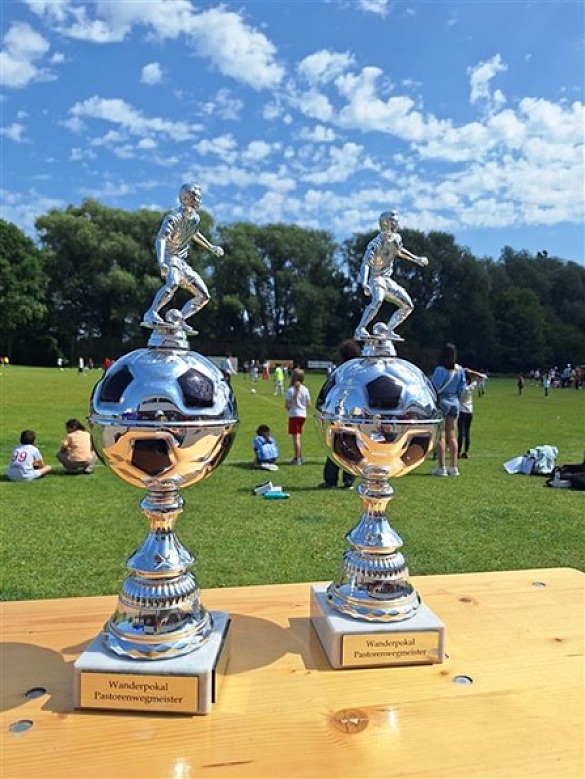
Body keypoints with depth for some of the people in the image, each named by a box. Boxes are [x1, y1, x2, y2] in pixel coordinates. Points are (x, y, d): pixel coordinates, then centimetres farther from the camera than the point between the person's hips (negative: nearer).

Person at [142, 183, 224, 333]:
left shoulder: (195, 218, 8)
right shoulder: (174, 217, -18)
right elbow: (160, 239, -32)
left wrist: (211, 248, 33)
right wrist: (161, 262, -48)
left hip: (182, 261, 8)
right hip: (169, 258, -8)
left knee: (203, 296, 1)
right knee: (173, 283, -40)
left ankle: (179, 320, 6)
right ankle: (150, 315, -37)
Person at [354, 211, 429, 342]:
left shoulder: (396, 238, 3)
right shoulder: (376, 243, -21)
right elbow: (365, 263, -30)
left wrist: (417, 259, 26)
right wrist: (364, 284, -43)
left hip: (388, 279, 8)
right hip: (376, 278, -8)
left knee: (407, 306, 6)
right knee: (377, 301, -36)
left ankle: (388, 331, 9)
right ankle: (360, 330, -31)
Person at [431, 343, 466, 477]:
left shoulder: (440, 370, -17)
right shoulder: (460, 369, 1)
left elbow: (435, 388, -16)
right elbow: (462, 388, 7)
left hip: (442, 402, -5)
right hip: (454, 403, 5)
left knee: (441, 435, 0)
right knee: (451, 435, 11)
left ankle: (441, 467, 1)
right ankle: (453, 467, 14)